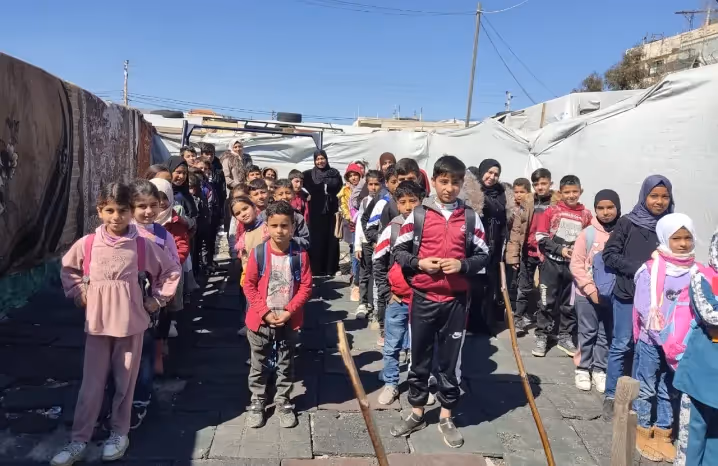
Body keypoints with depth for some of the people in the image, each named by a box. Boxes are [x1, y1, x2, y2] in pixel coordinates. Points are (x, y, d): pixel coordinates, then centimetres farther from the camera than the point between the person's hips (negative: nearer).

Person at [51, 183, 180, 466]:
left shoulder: (142, 245, -9)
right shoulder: (87, 244, -4)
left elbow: (171, 270, 2)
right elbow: (68, 269, 15)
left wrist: (156, 300, 1)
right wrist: (79, 295, 6)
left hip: (130, 323, -1)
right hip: (97, 322, 1)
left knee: (125, 382, 10)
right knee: (91, 384, 6)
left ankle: (119, 433, 26)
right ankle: (78, 441, 17)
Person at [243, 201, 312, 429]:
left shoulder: (300, 254, -8)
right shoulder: (258, 253, -9)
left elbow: (306, 287, -6)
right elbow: (249, 285, -5)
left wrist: (289, 311, -15)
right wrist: (265, 311, -13)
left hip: (289, 321, 0)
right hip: (261, 320, 0)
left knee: (286, 365, 14)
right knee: (259, 365, 14)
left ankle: (283, 402, 31)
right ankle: (257, 402, 31)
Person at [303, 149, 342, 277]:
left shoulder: (334, 173, 9)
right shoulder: (308, 175, 6)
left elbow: (340, 190, 10)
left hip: (331, 212, 1)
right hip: (316, 213, -1)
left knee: (331, 240, 2)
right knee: (316, 240, -2)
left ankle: (330, 269, 9)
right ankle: (316, 270, 3)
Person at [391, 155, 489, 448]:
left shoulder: (470, 217, 1)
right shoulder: (418, 214, -1)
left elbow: (483, 255, 4)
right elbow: (398, 250, 3)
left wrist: (462, 265, -14)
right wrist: (419, 263, -14)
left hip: (455, 300, 1)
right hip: (423, 298, 0)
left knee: (451, 359, 10)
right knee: (419, 357, 12)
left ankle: (446, 418, 26)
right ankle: (417, 413, 29)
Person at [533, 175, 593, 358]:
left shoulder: (586, 215, 3)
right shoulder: (552, 211, -1)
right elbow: (541, 237, -5)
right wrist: (560, 250, -13)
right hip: (552, 263, -2)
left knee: (570, 303, 10)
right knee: (547, 302, 3)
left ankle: (565, 337, 22)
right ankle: (542, 337, 13)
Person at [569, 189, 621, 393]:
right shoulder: (588, 233, -7)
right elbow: (576, 265, -6)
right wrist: (591, 290, -11)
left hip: (613, 295, 1)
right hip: (587, 294, -1)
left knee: (606, 334, 11)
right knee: (587, 333, 10)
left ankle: (600, 370, 26)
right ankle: (583, 369, 24)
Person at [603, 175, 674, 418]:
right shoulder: (628, 222, -5)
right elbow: (609, 255, -4)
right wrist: (638, 268, -14)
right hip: (627, 294, -2)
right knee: (622, 345, 4)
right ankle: (611, 396, 15)